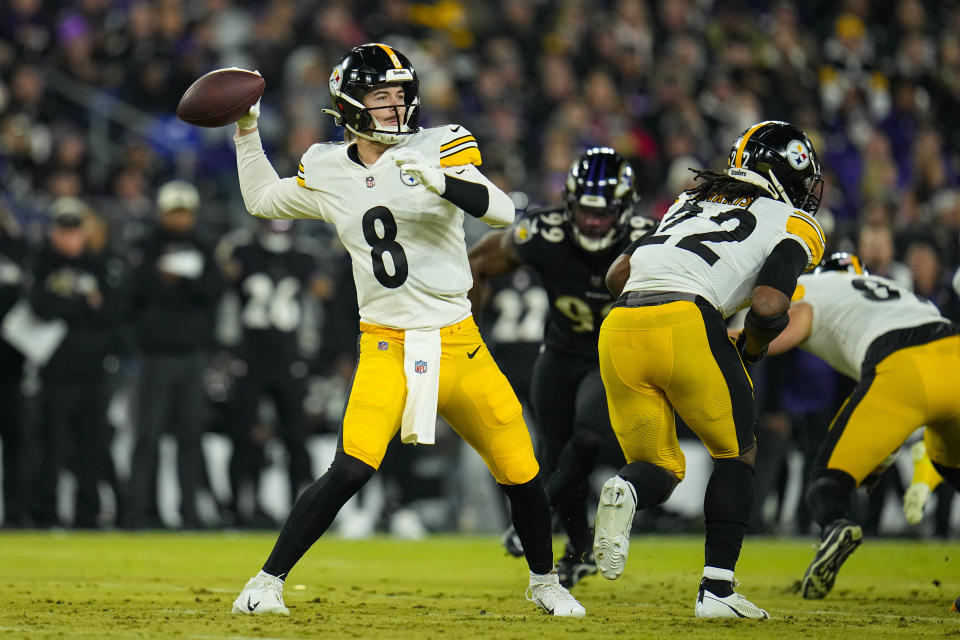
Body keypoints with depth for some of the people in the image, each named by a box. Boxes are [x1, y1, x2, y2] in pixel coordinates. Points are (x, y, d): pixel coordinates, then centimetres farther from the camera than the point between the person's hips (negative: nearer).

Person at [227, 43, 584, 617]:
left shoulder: (437, 147, -2)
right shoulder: (328, 173, 6)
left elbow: (502, 211, -16)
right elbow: (262, 199, 25)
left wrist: (441, 182, -32)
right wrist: (247, 131, 15)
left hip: (459, 343, 1)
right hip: (387, 348, -1)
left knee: (521, 474, 4)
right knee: (352, 469, -21)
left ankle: (545, 580, 30)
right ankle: (267, 583, -12)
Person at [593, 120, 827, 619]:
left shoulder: (692, 202, 30)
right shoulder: (792, 225, 12)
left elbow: (617, 274, 25)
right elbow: (768, 306, -5)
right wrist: (752, 349, 15)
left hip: (620, 325, 5)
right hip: (686, 321, -5)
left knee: (657, 467, 15)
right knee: (736, 454, 15)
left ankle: (624, 493, -20)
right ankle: (716, 590, 5)